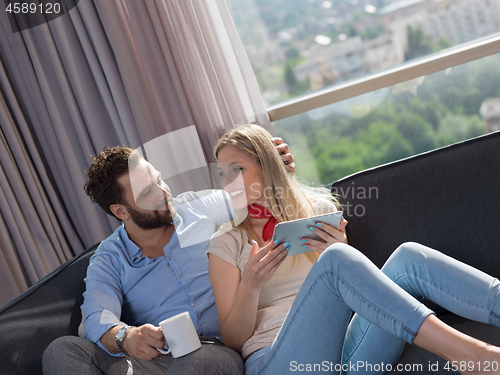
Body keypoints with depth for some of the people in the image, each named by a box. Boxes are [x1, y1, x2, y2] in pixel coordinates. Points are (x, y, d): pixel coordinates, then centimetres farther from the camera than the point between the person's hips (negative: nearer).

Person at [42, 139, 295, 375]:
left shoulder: (199, 207, 16)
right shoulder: (107, 261, 9)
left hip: (215, 351, -1)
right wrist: (124, 336, -33)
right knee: (61, 350, -26)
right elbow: (98, 318, -9)